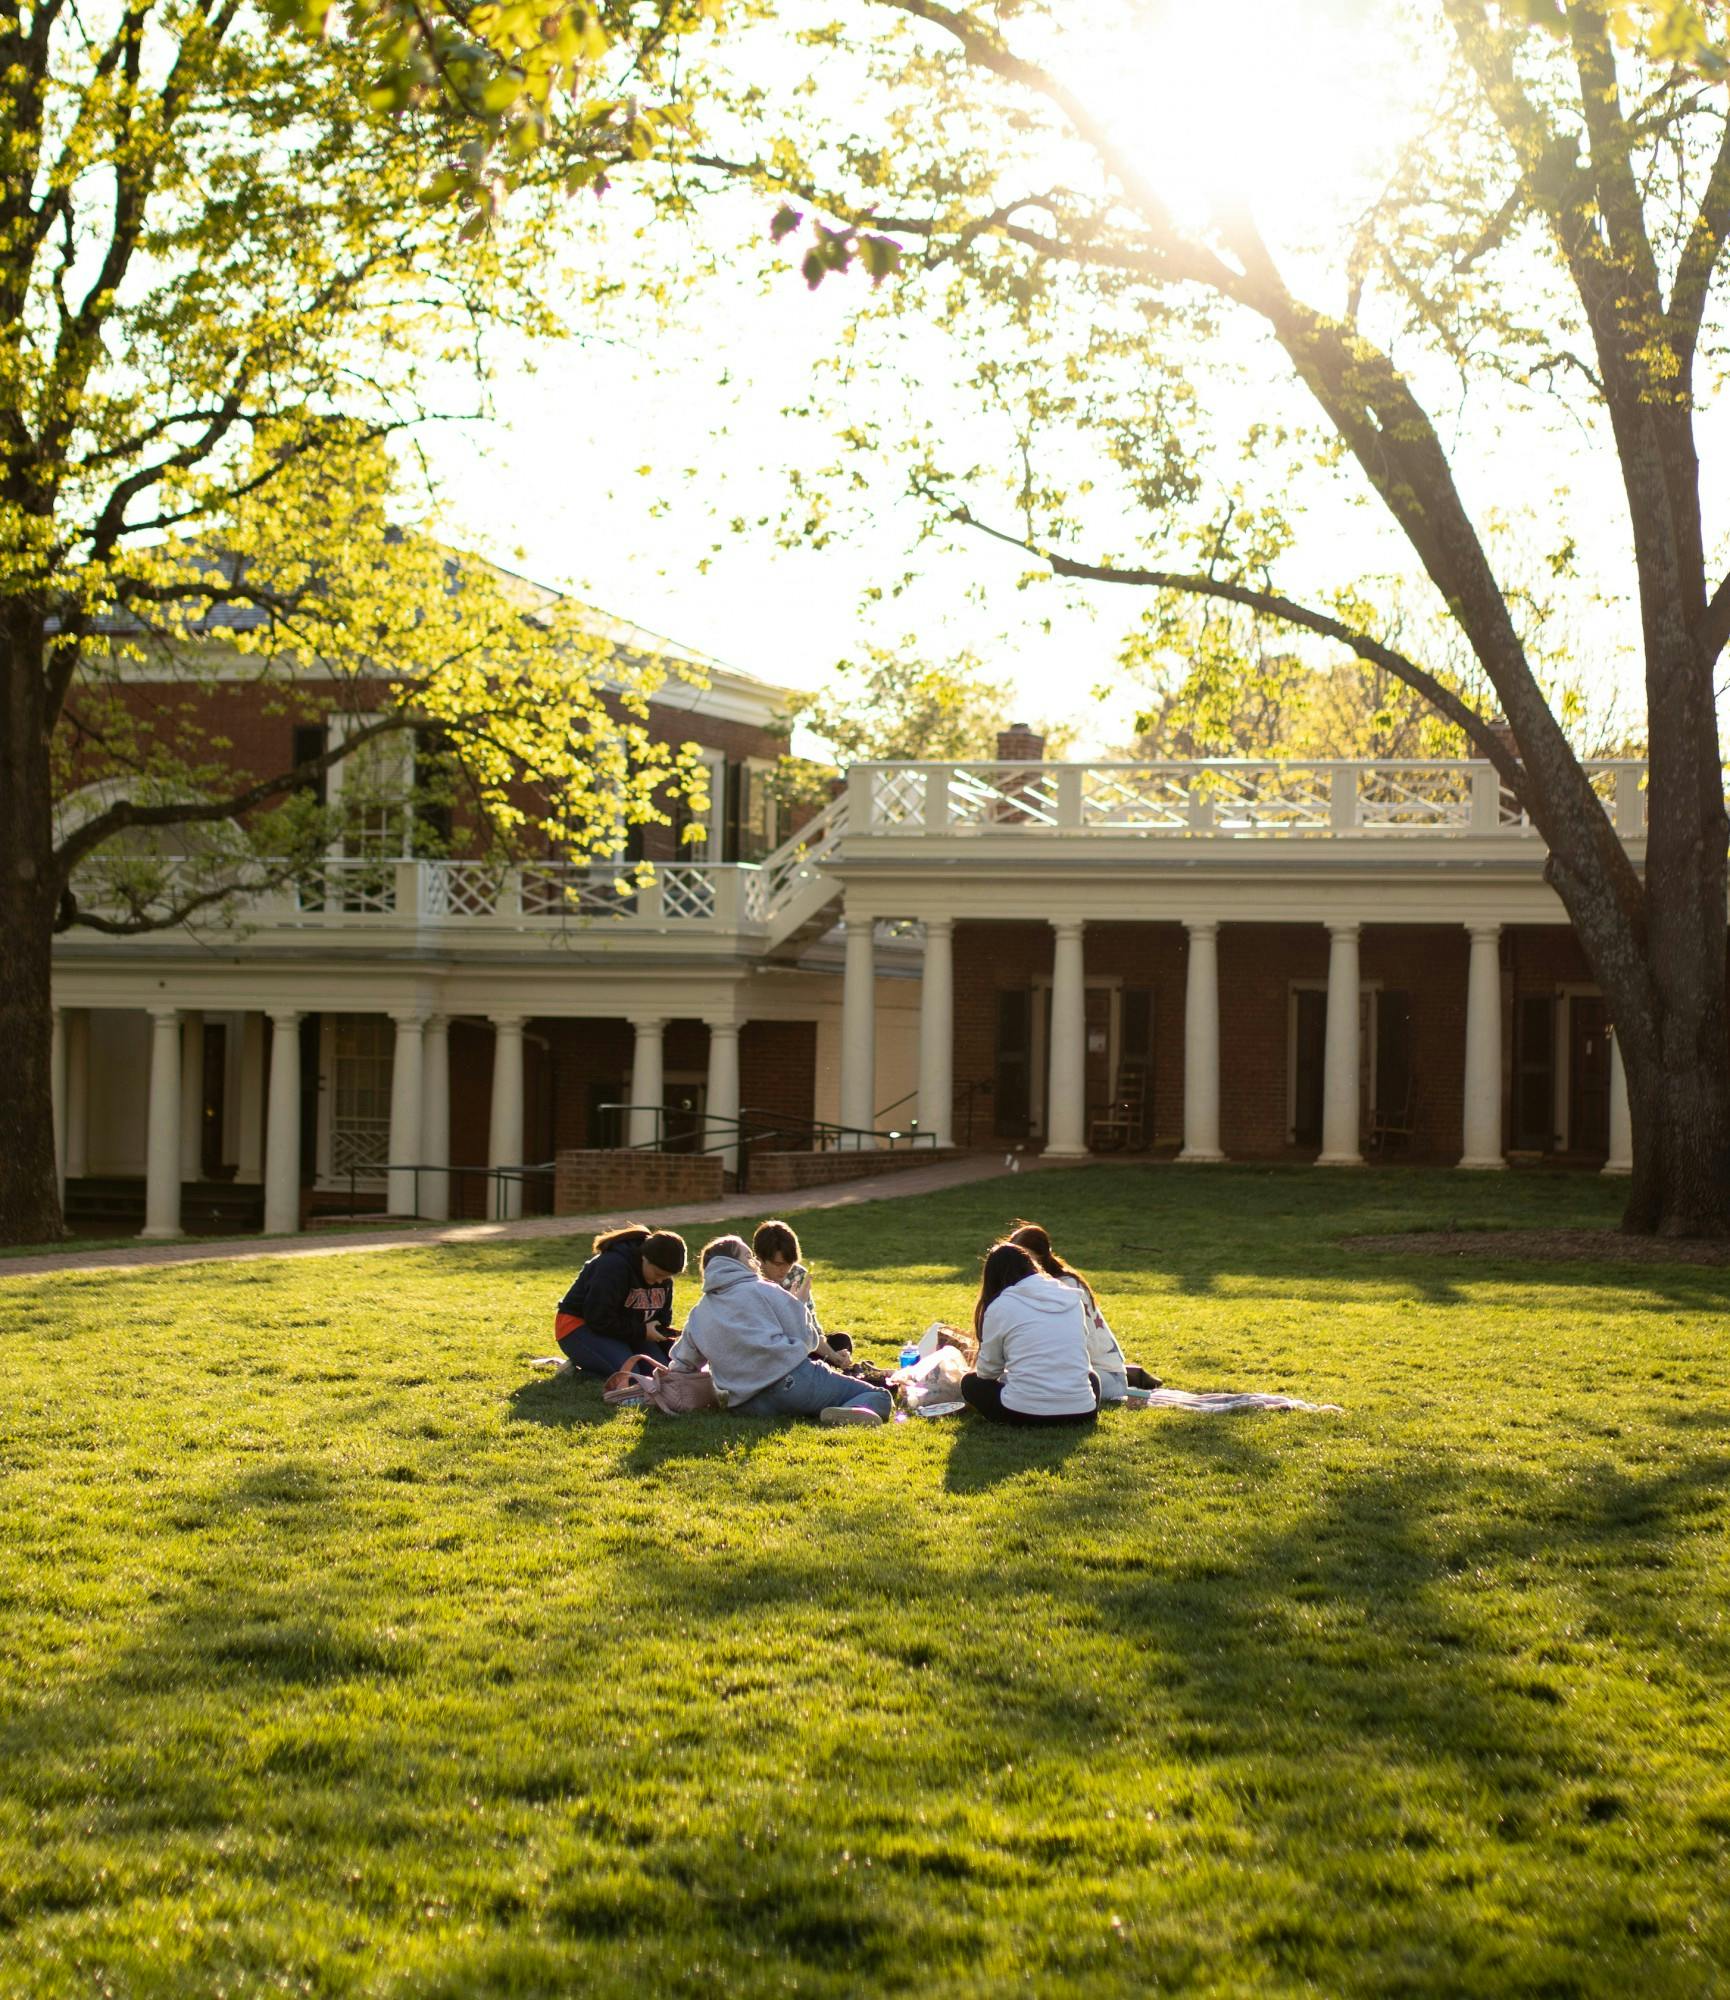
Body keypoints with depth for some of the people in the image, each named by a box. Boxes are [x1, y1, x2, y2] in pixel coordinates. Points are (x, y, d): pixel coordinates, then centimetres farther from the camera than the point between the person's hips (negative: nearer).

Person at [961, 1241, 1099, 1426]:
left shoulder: (999, 1306, 0)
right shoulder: (1071, 1298, 11)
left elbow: (988, 1370, 7)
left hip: (1023, 1414, -3)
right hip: (1080, 1413, 3)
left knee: (970, 1382, 24)